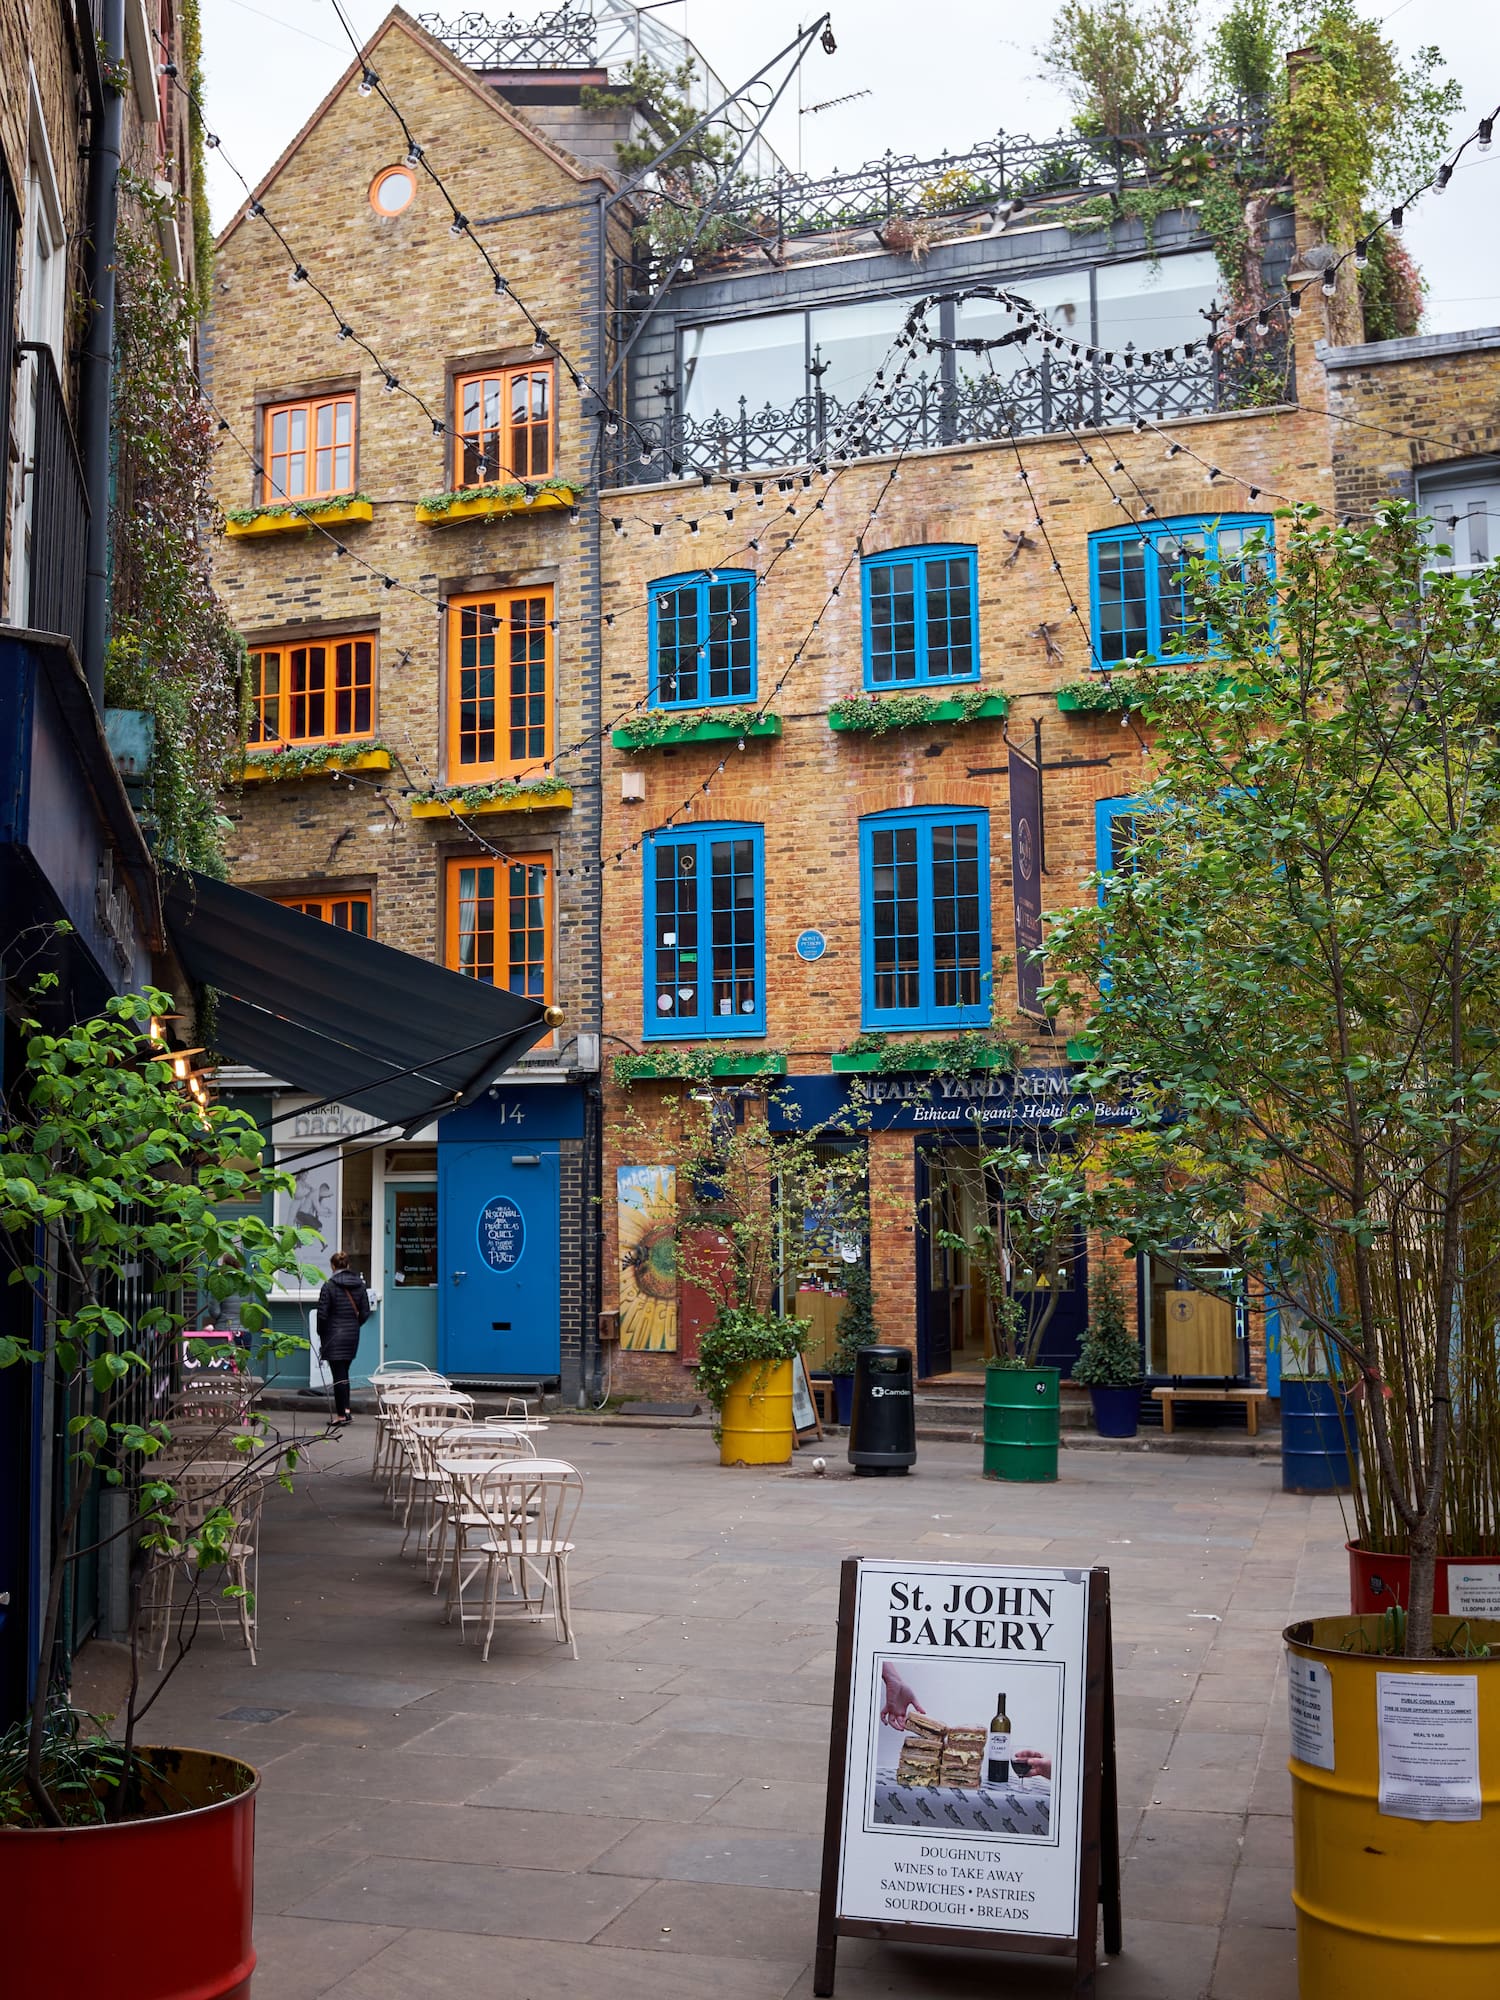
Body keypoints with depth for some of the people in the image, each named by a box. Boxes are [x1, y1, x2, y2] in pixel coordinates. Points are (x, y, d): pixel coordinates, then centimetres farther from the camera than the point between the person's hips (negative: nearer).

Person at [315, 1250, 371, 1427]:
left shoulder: (329, 1285, -11)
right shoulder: (359, 1285, 4)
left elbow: (322, 1314, -10)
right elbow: (365, 1312, 5)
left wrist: (321, 1334, 3)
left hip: (334, 1335, -5)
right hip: (353, 1335, 5)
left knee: (338, 1374, -2)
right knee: (344, 1372, 17)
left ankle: (341, 1414, -1)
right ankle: (345, 1409, 14)